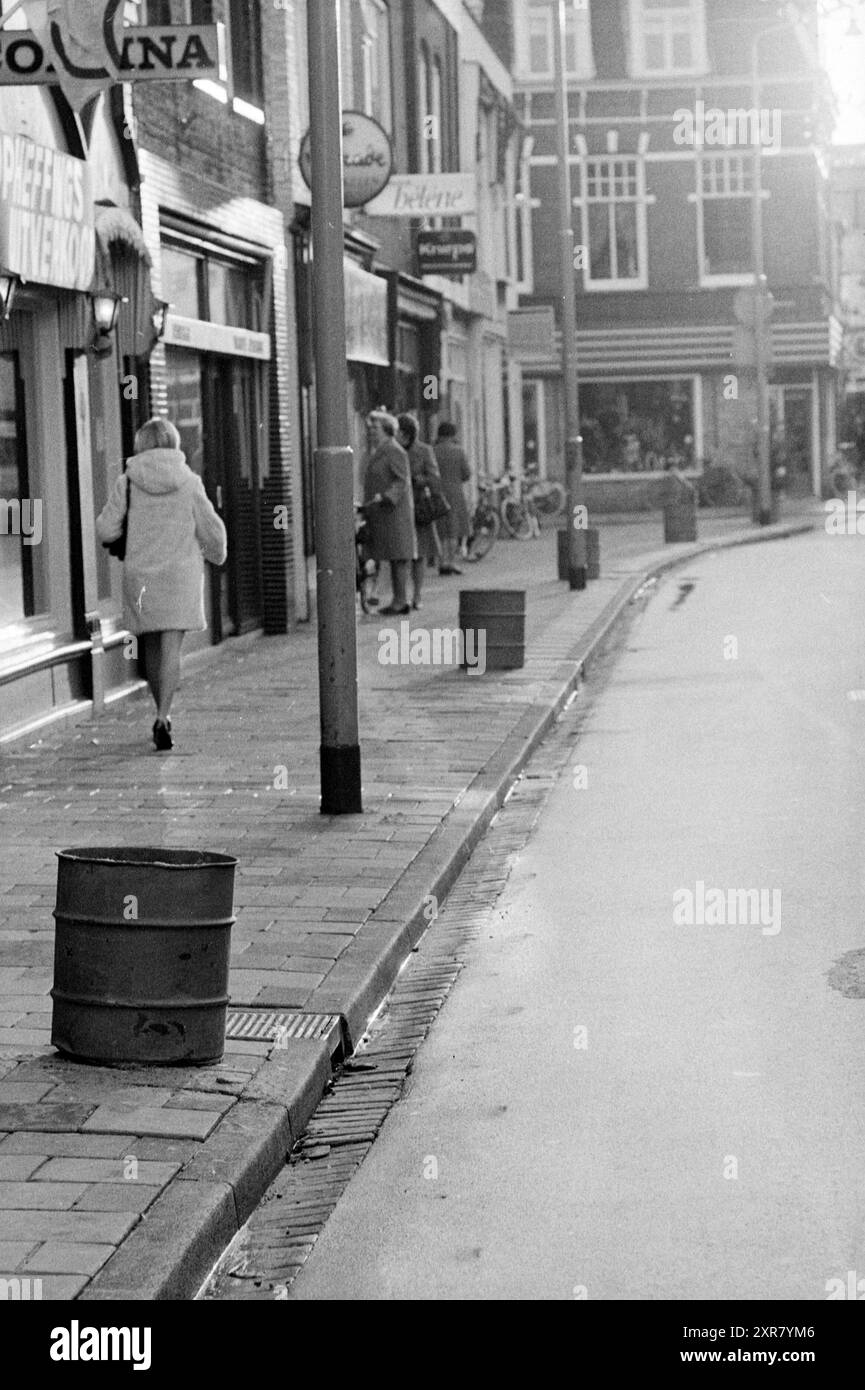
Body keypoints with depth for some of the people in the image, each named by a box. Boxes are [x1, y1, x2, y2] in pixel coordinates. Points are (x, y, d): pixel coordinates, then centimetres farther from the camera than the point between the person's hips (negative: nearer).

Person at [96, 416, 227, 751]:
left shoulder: (128, 482, -3)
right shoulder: (188, 482, -4)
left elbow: (105, 530, -4)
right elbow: (212, 530, -1)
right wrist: (217, 555, 20)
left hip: (140, 573, 1)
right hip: (181, 573, -1)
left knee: (152, 647, 16)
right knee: (171, 648, -4)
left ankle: (162, 715, 28)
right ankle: (162, 718, -19)